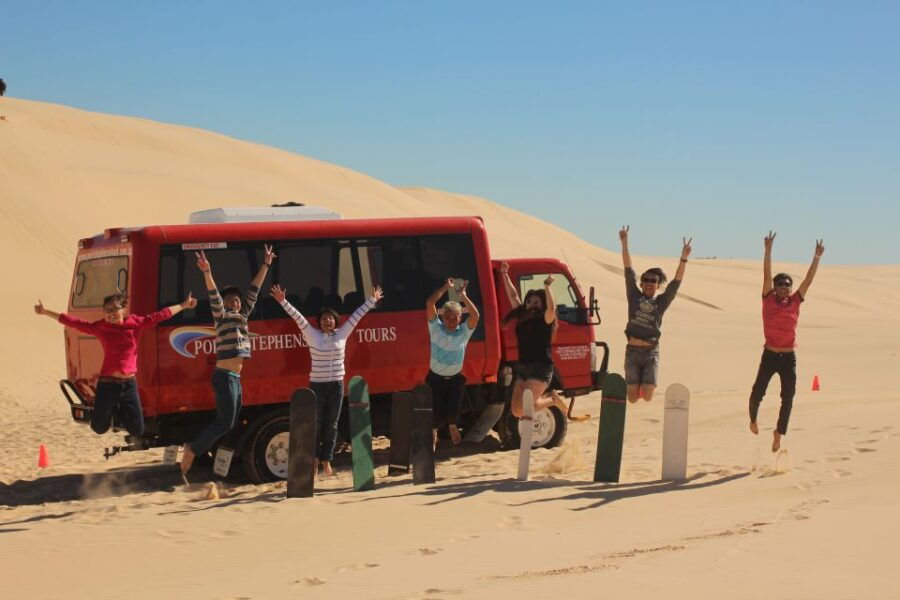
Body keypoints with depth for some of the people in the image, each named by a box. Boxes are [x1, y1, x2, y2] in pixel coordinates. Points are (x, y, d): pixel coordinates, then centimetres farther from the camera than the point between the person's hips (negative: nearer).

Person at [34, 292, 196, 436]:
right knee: (99, 428, 6)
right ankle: (110, 412, 40)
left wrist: (183, 306, 10)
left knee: (137, 430, 6)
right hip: (107, 384, -1)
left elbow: (160, 315, 5)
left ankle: (120, 414, 38)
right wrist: (45, 312, 2)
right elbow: (74, 322, 1)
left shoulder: (135, 324, -1)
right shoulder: (100, 327, -3)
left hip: (129, 384, 1)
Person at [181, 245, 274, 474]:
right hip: (224, 376, -8)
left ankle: (195, 447, 11)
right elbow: (214, 296, -18)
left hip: (235, 378, 8)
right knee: (225, 422, -11)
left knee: (231, 422, 7)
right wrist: (207, 273, -34)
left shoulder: (242, 317, 17)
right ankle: (192, 449, -2)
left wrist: (265, 265, 17)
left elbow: (254, 292, 18)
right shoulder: (222, 317, -2)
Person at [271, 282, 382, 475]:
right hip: (317, 385, -2)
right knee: (315, 424, 1)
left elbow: (357, 316, 9)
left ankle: (326, 460, 14)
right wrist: (283, 302, -18)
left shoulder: (342, 334, 5)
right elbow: (298, 317, -10)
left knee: (331, 425, 6)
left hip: (336, 385, 2)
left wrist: (372, 300, 12)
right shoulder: (312, 335, -2)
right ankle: (315, 459, 13)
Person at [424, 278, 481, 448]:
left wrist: (463, 296, -19)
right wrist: (445, 288, -12)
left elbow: (475, 315, -22)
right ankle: (434, 431, 37)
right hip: (436, 378, -1)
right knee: (437, 414, -1)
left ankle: (452, 425, 31)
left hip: (455, 379, 1)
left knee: (452, 412, -9)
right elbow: (429, 304, -17)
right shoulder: (436, 328, -7)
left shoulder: (464, 332, -5)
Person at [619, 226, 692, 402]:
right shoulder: (635, 296, 5)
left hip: (651, 352, 0)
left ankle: (644, 383, 26)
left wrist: (684, 258, -15)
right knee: (632, 398, -4)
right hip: (632, 351, 0)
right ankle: (634, 384, 33)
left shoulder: (661, 301, 5)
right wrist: (624, 243, -6)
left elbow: (676, 282, -5)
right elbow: (628, 270, 0)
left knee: (647, 396, -11)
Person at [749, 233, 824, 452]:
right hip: (770, 355, -2)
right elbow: (766, 275, -10)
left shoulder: (795, 302, 5)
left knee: (788, 397, 3)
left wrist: (817, 257, -2)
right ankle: (753, 419, 28)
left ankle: (778, 434, 15)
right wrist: (768, 250, -18)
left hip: (789, 357, 2)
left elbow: (808, 280, 2)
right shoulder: (769, 300, -2)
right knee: (758, 391, -1)